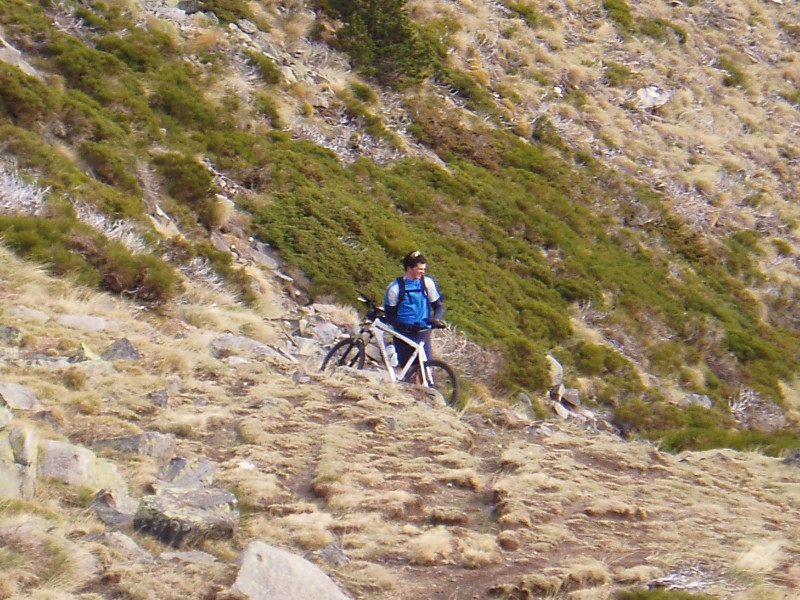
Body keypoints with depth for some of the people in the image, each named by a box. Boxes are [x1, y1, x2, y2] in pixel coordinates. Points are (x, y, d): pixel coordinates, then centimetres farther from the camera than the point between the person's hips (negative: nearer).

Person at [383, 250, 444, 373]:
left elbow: (438, 306, 8)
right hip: (403, 335, -1)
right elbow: (389, 316, -3)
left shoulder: (428, 283, -1)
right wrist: (407, 326, -19)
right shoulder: (395, 288, -7)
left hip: (423, 333, 1)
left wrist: (435, 319, -15)